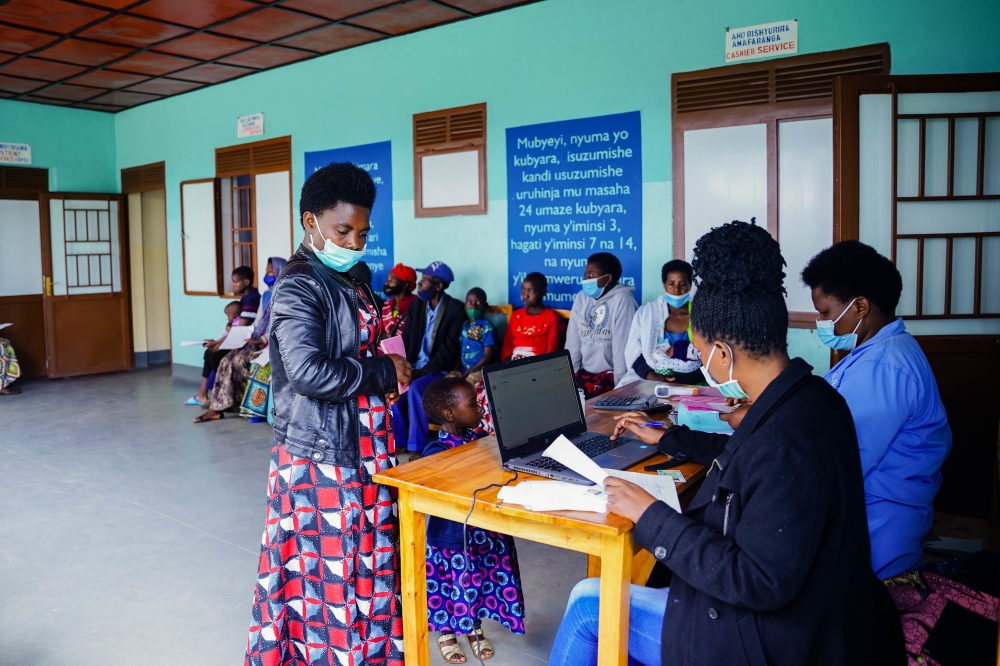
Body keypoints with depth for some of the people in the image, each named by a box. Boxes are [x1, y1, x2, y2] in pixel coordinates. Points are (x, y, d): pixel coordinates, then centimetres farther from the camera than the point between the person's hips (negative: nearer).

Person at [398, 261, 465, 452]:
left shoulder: (456, 309, -9)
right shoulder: (416, 305, 9)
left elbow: (449, 350, -15)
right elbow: (406, 340, 7)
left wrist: (425, 370, -21)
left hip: (440, 369, -5)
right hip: (415, 366, 6)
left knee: (415, 388, -31)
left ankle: (417, 446, -19)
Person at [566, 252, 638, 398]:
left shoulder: (621, 300, -11)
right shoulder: (581, 298, 7)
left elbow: (622, 346, -15)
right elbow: (572, 342, 6)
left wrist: (619, 384, -17)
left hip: (611, 372, -6)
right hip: (585, 371, 6)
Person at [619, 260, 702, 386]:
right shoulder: (646, 312, 11)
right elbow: (633, 352, 2)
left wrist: (677, 351, -12)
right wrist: (650, 376, -16)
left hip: (690, 384, -1)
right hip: (648, 381, 1)